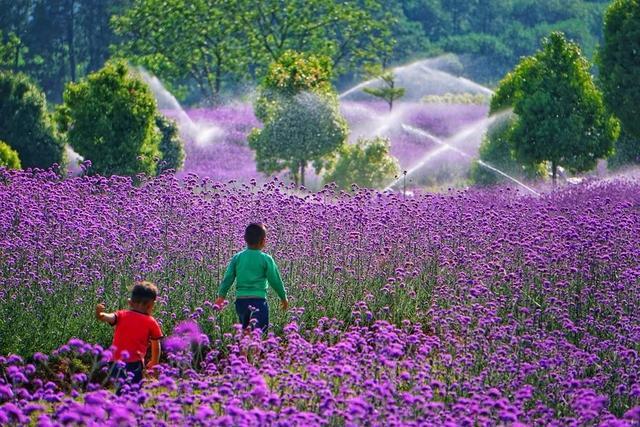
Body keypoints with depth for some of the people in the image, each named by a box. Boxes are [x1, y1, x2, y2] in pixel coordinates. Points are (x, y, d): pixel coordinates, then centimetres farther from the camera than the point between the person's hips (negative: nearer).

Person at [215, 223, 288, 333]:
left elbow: (228, 278, 8)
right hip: (258, 299, -5)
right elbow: (275, 280, 3)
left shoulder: (237, 257, 7)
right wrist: (284, 298, 16)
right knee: (259, 327, -16)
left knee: (245, 328, 19)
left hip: (240, 299, 5)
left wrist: (221, 295, 18)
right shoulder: (266, 259, -2)